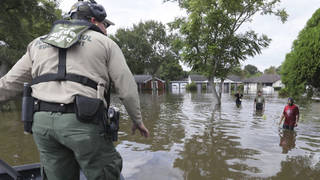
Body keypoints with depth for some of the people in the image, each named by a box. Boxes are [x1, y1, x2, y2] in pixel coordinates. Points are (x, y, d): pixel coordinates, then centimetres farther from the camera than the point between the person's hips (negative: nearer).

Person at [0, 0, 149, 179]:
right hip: (83, 121, -5)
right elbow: (127, 88, 2)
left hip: (43, 121, 6)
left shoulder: (40, 43, 19)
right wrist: (137, 120, 14)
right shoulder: (105, 43, 6)